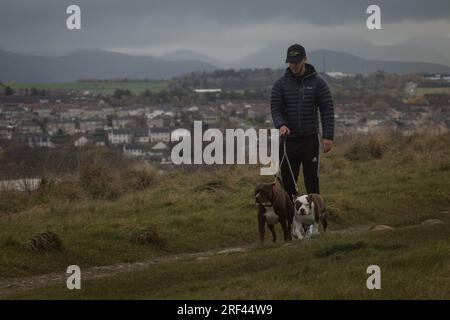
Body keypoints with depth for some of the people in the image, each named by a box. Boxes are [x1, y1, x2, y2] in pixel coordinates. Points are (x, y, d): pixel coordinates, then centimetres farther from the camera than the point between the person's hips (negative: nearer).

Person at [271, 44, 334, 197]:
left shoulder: (318, 82, 0)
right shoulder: (280, 84, 3)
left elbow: (327, 110, -1)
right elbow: (275, 108, -1)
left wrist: (328, 136, -10)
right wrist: (281, 124, -22)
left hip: (310, 139, -1)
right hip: (288, 139, 1)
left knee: (312, 181, -1)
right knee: (287, 181, 4)